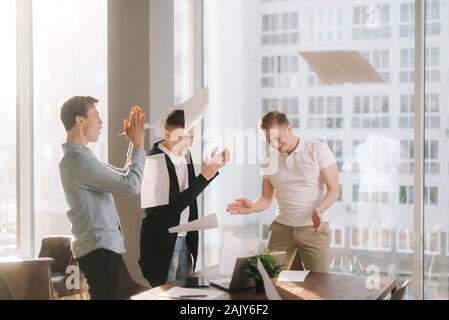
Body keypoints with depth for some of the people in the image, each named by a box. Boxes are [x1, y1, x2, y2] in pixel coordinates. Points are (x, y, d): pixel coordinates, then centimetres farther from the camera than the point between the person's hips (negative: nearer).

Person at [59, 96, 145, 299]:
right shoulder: (78, 159, -19)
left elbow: (123, 177, 20)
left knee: (105, 296, 15)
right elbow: (132, 185, -20)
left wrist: (133, 144, 12)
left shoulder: (79, 156, 15)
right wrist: (138, 145, -10)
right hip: (99, 249, -11)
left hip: (100, 246, 11)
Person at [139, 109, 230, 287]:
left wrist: (214, 168, 4)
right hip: (162, 242, -7)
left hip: (185, 239, 7)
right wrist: (204, 177, -25)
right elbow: (173, 206, -24)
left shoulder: (185, 153, 3)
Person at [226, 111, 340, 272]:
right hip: (281, 227, 3)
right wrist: (252, 207, -11)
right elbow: (267, 199, 11)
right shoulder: (269, 161, 8)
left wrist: (319, 209, -26)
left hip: (313, 228, -3)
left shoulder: (318, 150, -5)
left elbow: (334, 190, -7)